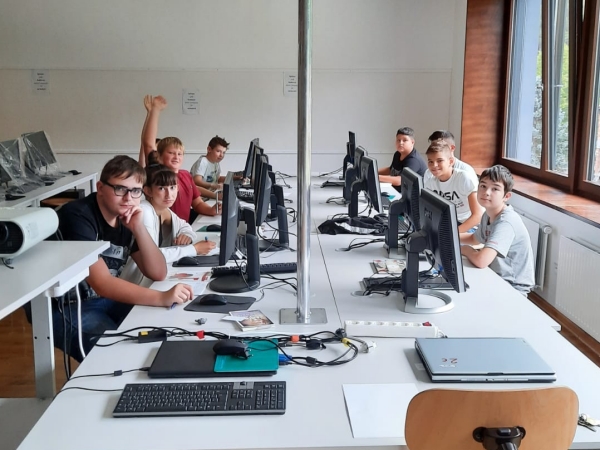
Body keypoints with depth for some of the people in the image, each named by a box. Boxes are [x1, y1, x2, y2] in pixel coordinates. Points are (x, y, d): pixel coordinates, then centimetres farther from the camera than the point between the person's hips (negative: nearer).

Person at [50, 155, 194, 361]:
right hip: (64, 307, -7)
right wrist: (162, 298, -40)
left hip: (106, 299, 7)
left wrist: (138, 228, -16)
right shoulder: (78, 216, -21)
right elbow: (102, 283, -31)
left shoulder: (127, 218, 1)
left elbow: (158, 274, -3)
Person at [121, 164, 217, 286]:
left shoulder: (166, 211, 4)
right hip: (136, 283, -7)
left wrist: (187, 235, -4)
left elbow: (185, 227, 20)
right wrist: (194, 249, -22)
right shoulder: (143, 211, -20)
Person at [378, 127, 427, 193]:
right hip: (395, 191, 8)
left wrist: (377, 177, -32)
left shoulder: (414, 160, -20)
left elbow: (400, 180, -30)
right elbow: (390, 170, 24)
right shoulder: (398, 154, 6)